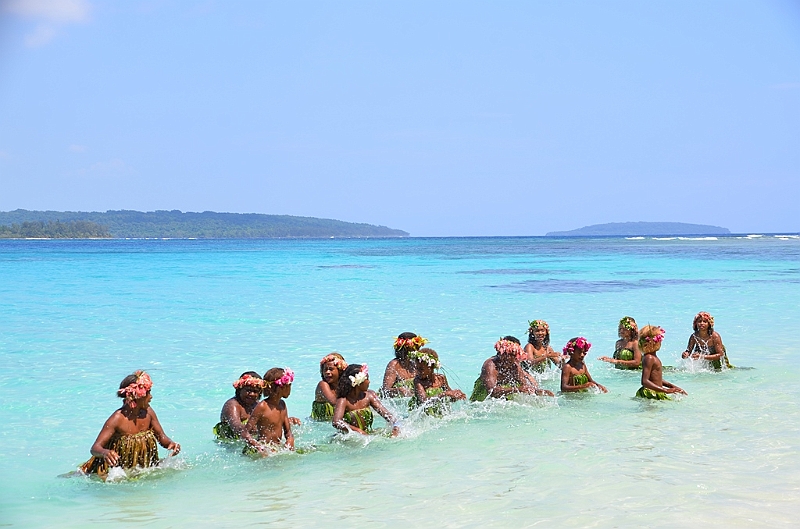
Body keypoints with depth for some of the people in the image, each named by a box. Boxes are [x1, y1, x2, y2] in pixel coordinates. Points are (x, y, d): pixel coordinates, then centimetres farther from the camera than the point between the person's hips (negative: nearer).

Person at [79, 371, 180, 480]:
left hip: (145, 468, 4)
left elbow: (161, 437, 9)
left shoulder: (148, 412, -3)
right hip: (118, 470, -4)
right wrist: (105, 453, -47)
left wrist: (171, 443, -14)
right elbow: (95, 448, -24)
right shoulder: (117, 419, -20)